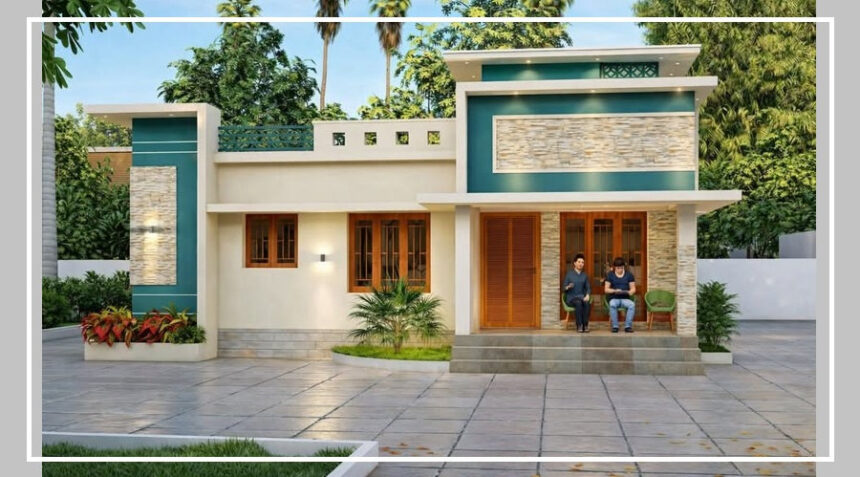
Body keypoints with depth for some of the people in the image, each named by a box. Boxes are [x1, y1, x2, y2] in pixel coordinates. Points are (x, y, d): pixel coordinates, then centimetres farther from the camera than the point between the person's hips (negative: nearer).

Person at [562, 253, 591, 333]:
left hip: (582, 296, 2)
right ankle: (579, 325, -30)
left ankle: (585, 325, -27)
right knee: (578, 303, -37)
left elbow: (588, 287, 10)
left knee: (587, 303, -33)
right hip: (571, 297, -2)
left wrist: (587, 295, -11)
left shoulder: (585, 275, 15)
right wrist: (568, 287, -21)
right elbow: (564, 288, 3)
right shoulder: (569, 274, 6)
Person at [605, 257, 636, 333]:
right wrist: (615, 290, -17)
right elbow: (606, 289, 2)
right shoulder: (610, 275, 7)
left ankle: (628, 326, -26)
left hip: (625, 298, 1)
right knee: (612, 304, -38)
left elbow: (633, 288, 8)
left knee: (632, 304, -34)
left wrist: (630, 292, -16)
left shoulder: (629, 275, 10)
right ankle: (615, 326, -28)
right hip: (614, 298, -1)